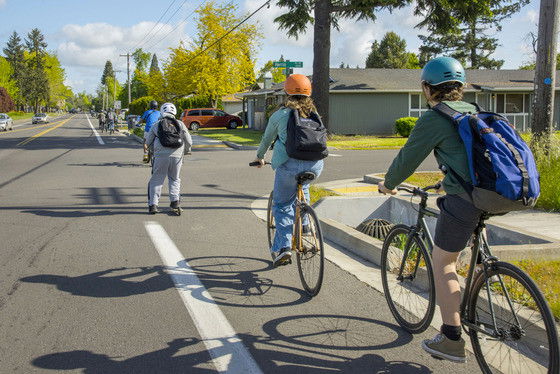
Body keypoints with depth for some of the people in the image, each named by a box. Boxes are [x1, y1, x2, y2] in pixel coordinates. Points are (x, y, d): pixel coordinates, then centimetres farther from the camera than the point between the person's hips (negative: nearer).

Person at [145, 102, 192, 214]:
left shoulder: (156, 125, 10)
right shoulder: (180, 124, 11)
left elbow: (148, 142, 14)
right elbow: (188, 141, 13)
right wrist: (187, 150, 33)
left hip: (161, 156, -1)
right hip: (176, 156, 1)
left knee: (157, 180, 8)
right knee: (174, 179, 19)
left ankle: (153, 205, 3)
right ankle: (175, 201, 11)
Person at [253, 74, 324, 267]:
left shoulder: (280, 114, 5)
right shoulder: (314, 113, 14)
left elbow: (267, 139, 19)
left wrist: (260, 157, 37)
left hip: (289, 164, -4)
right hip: (315, 165, 4)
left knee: (282, 205, 9)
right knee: (303, 188, 35)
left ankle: (283, 247, -3)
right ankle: (304, 228, 31)